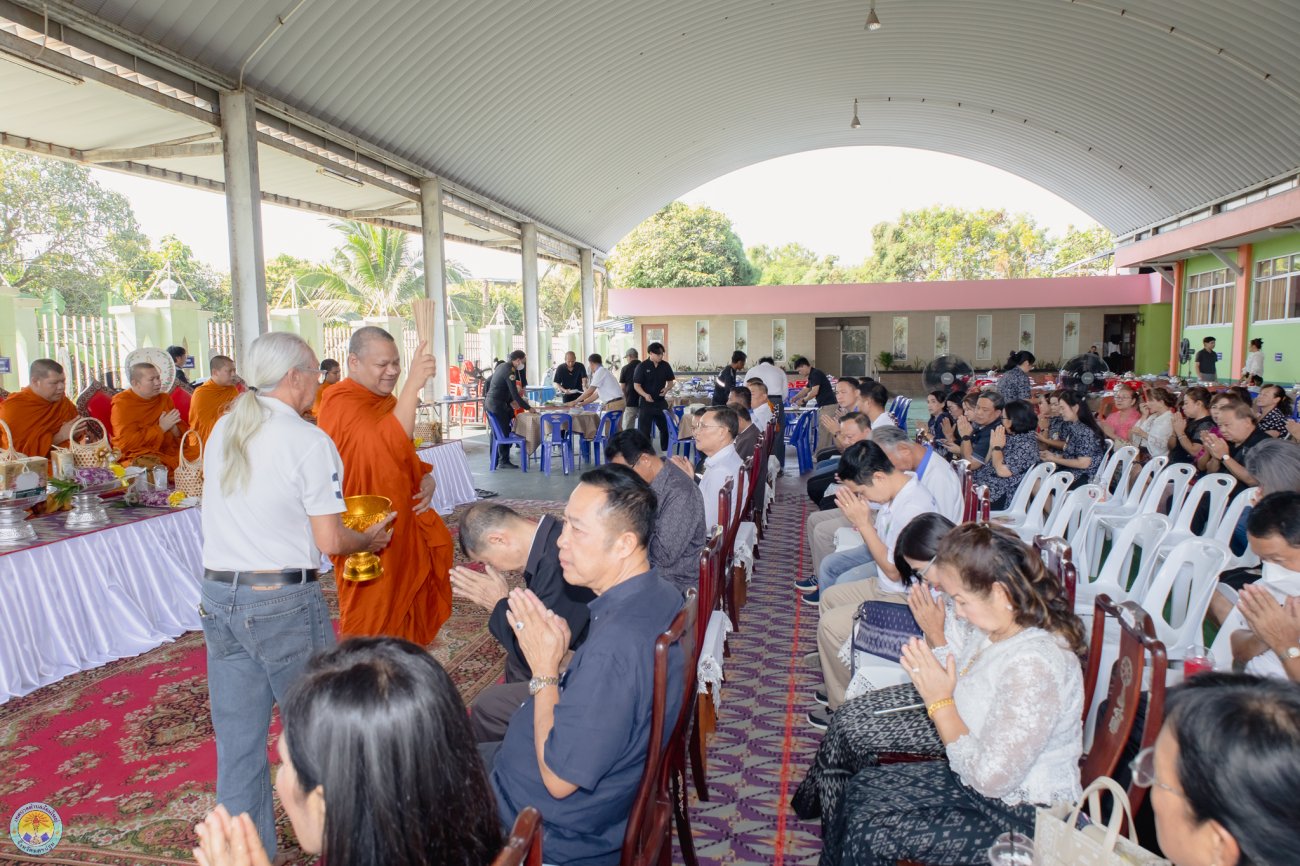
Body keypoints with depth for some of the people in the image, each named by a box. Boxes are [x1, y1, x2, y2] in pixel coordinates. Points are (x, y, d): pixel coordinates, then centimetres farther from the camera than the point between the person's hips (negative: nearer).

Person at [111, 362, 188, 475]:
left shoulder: (165, 399, 15)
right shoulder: (122, 404, -2)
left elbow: (183, 430, 19)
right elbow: (126, 442, -13)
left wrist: (173, 428, -6)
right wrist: (161, 428, -12)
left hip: (170, 452, 6)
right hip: (139, 456, -6)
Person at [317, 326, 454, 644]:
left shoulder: (385, 400, 10)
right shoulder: (340, 402, -20)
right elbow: (388, 446, -38)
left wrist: (426, 478, 0)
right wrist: (413, 383, -43)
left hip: (401, 522, 9)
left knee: (403, 603, 18)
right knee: (371, 620, 4)